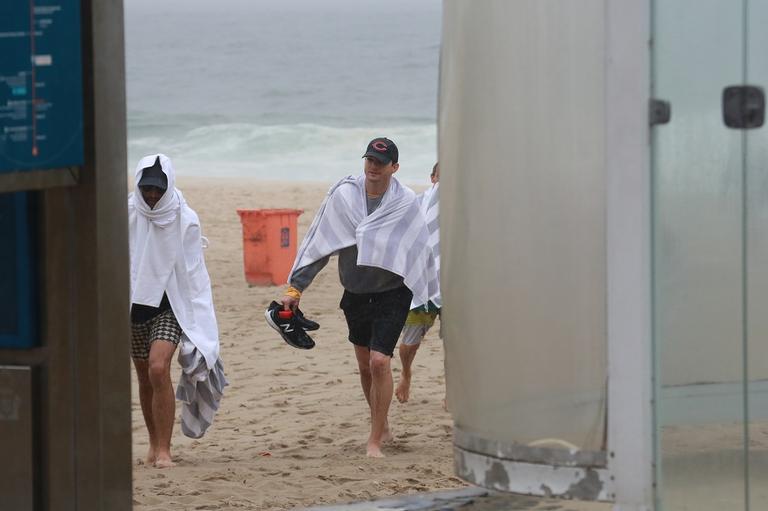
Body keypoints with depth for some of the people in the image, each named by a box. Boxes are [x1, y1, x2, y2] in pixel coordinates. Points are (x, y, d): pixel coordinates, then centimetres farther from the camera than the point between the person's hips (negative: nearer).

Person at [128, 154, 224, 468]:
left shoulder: (185, 220, -6)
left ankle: (164, 451, -20)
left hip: (170, 305, -3)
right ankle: (154, 444, 27)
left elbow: (193, 274, -2)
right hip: (134, 304, 3)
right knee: (145, 379, 9)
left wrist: (198, 323, -6)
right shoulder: (126, 214, -3)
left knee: (159, 369, -21)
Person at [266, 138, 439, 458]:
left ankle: (375, 440, -7)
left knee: (379, 362, -16)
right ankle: (382, 428, 34)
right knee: (364, 366, 15)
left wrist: (426, 297, 5)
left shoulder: (405, 203, -11)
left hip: (391, 293, -3)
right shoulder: (343, 195, -7)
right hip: (355, 294, 4)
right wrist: (295, 287, -1)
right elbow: (318, 244, -1)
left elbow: (418, 251, 0)